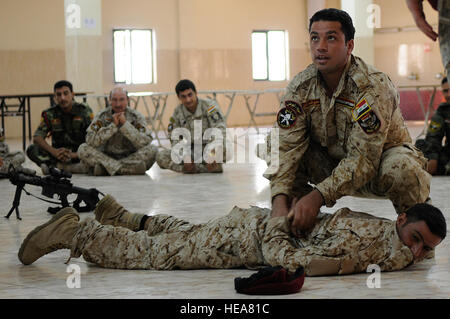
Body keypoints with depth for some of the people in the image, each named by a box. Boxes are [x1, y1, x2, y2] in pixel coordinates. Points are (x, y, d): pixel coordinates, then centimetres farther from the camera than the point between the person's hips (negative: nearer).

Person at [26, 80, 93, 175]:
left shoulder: (84, 110, -5)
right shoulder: (50, 114, 1)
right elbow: (37, 137, -9)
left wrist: (75, 154, -30)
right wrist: (54, 151, -28)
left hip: (79, 154, -2)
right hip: (59, 152, 2)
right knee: (32, 150, -23)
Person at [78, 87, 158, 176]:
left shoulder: (136, 116, -3)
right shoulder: (101, 116, -3)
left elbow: (145, 142, -17)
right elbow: (91, 141, -17)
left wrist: (125, 124, -21)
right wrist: (113, 125, -21)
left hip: (131, 157, 0)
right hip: (106, 157, 0)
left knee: (152, 149, -25)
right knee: (83, 149, -23)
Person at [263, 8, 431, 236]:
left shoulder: (374, 87, -27)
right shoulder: (300, 87, -12)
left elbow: (363, 158, -33)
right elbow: (286, 147, -19)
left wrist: (318, 196, -44)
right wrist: (280, 200, -37)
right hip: (331, 165, 4)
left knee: (402, 169, -38)